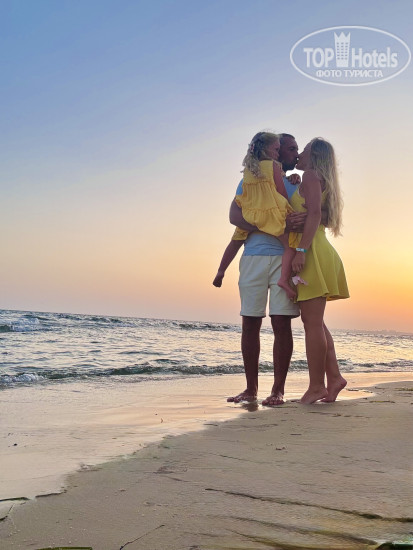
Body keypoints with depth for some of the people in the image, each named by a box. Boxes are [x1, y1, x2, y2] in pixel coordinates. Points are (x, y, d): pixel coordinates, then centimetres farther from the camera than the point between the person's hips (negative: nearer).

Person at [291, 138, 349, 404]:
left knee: (312, 322, -9)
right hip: (314, 253, 10)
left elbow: (314, 213, -17)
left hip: (312, 252, -10)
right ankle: (334, 376, 11)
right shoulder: (319, 181, 25)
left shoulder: (311, 176, -4)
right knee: (314, 322, 11)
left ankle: (316, 386, -6)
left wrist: (301, 250, -23)